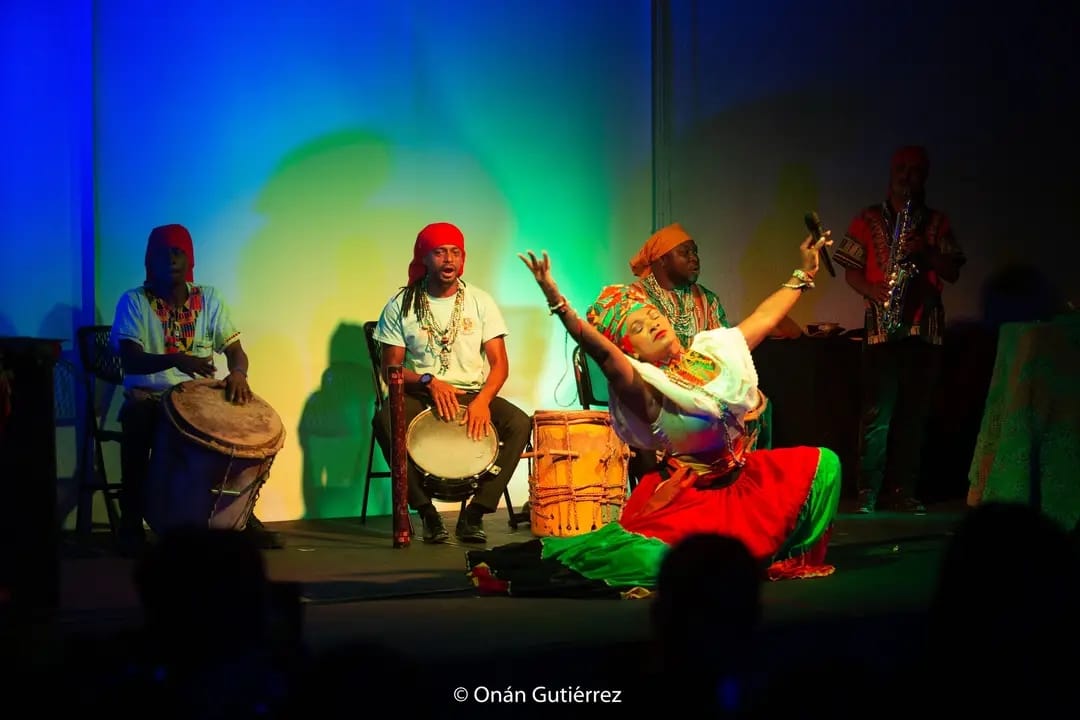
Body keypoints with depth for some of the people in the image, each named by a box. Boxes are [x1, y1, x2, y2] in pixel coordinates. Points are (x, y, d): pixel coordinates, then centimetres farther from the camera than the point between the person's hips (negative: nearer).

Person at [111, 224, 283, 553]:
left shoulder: (209, 299, 6)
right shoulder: (134, 301, -4)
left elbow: (236, 350, -2)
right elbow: (130, 360, -17)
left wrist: (238, 372, -28)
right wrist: (176, 360, -37)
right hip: (148, 398, -3)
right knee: (138, 421, -37)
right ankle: (131, 522, -25)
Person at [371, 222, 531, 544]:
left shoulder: (480, 302, 5)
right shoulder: (401, 306, 2)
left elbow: (499, 363, -1)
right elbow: (391, 369, 0)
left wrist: (482, 400, -22)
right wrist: (429, 382, -20)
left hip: (472, 393, 1)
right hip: (419, 396, -1)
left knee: (519, 423, -28)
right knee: (385, 420, -35)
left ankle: (475, 512, -17)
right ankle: (426, 511, -22)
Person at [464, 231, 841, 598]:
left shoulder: (715, 351, 4)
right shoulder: (645, 387, -17)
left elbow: (764, 317, 18)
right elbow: (601, 351, -35)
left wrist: (803, 274, 24)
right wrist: (558, 304, -49)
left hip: (744, 477, 7)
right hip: (688, 493, -7)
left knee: (822, 464, 7)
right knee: (645, 558, -30)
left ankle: (789, 556, 22)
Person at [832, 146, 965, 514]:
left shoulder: (937, 222, 14)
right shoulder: (868, 220, 8)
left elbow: (953, 272, 8)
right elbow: (851, 271, 4)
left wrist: (926, 250, -9)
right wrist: (872, 291, -15)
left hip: (925, 328, 3)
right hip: (883, 327, -3)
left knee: (915, 414, 4)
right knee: (878, 414, -8)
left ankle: (904, 491, 10)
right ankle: (868, 493, -5)